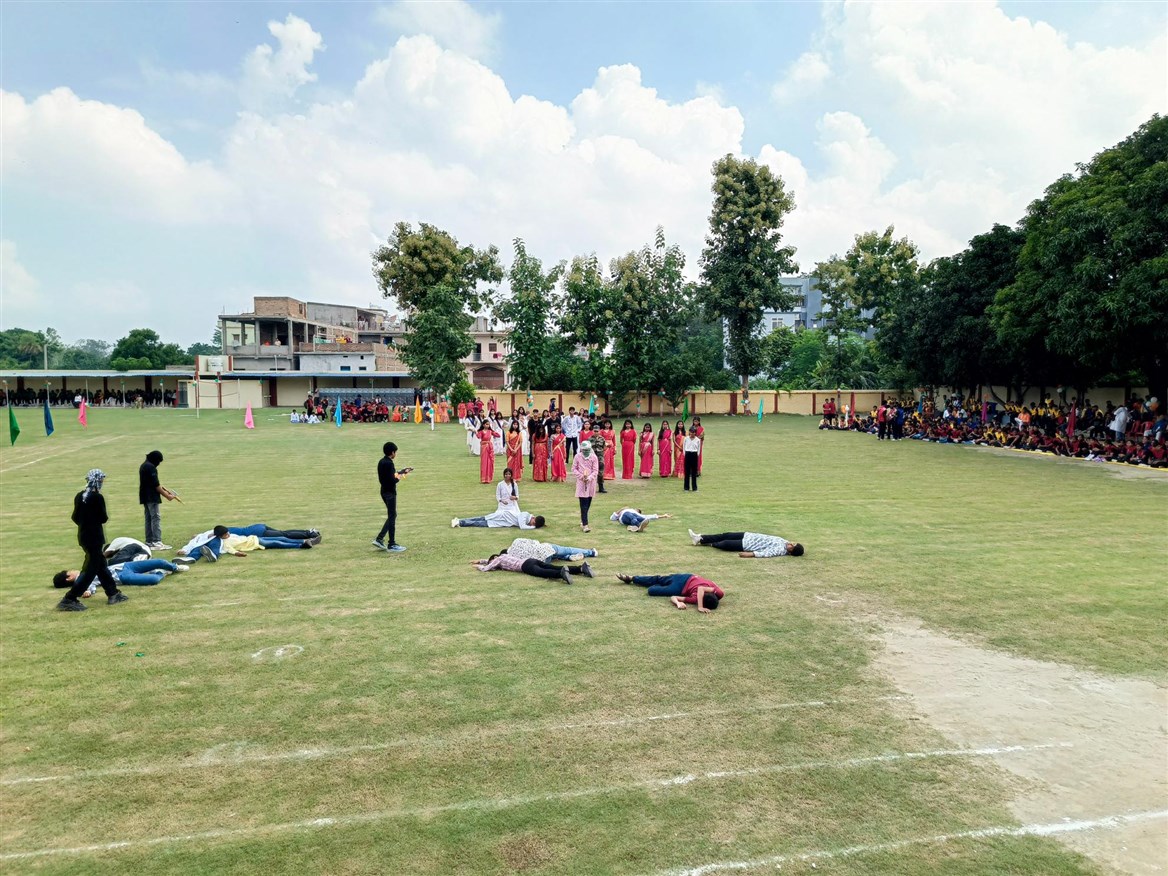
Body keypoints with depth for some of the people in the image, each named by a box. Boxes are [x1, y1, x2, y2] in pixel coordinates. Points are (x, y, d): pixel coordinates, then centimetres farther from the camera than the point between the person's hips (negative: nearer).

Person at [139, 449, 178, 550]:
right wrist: (167, 496, -12)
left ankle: (149, 541, 15)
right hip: (152, 497, -10)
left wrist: (162, 488, 11)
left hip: (145, 497, 10)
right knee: (156, 518, -10)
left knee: (149, 518, 12)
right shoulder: (151, 467, -15)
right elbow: (155, 485, -17)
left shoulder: (143, 466, 15)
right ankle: (157, 542, -15)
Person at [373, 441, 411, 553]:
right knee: (392, 517, 0)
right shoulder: (389, 463, -20)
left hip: (384, 491, 9)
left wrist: (402, 472, 20)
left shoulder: (381, 462, 9)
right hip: (390, 493, -9)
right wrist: (399, 477, -6)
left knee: (392, 515, 17)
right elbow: (392, 480, -25)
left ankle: (379, 539, 13)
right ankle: (391, 544, 8)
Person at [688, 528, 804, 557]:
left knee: (725, 544, -9)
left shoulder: (781, 550, -24)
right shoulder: (784, 542, 1)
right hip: (750, 536, 8)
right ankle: (700, 539, 20)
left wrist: (750, 554, -39)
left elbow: (766, 553, -33)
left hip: (748, 545, -8)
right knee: (726, 535, 9)